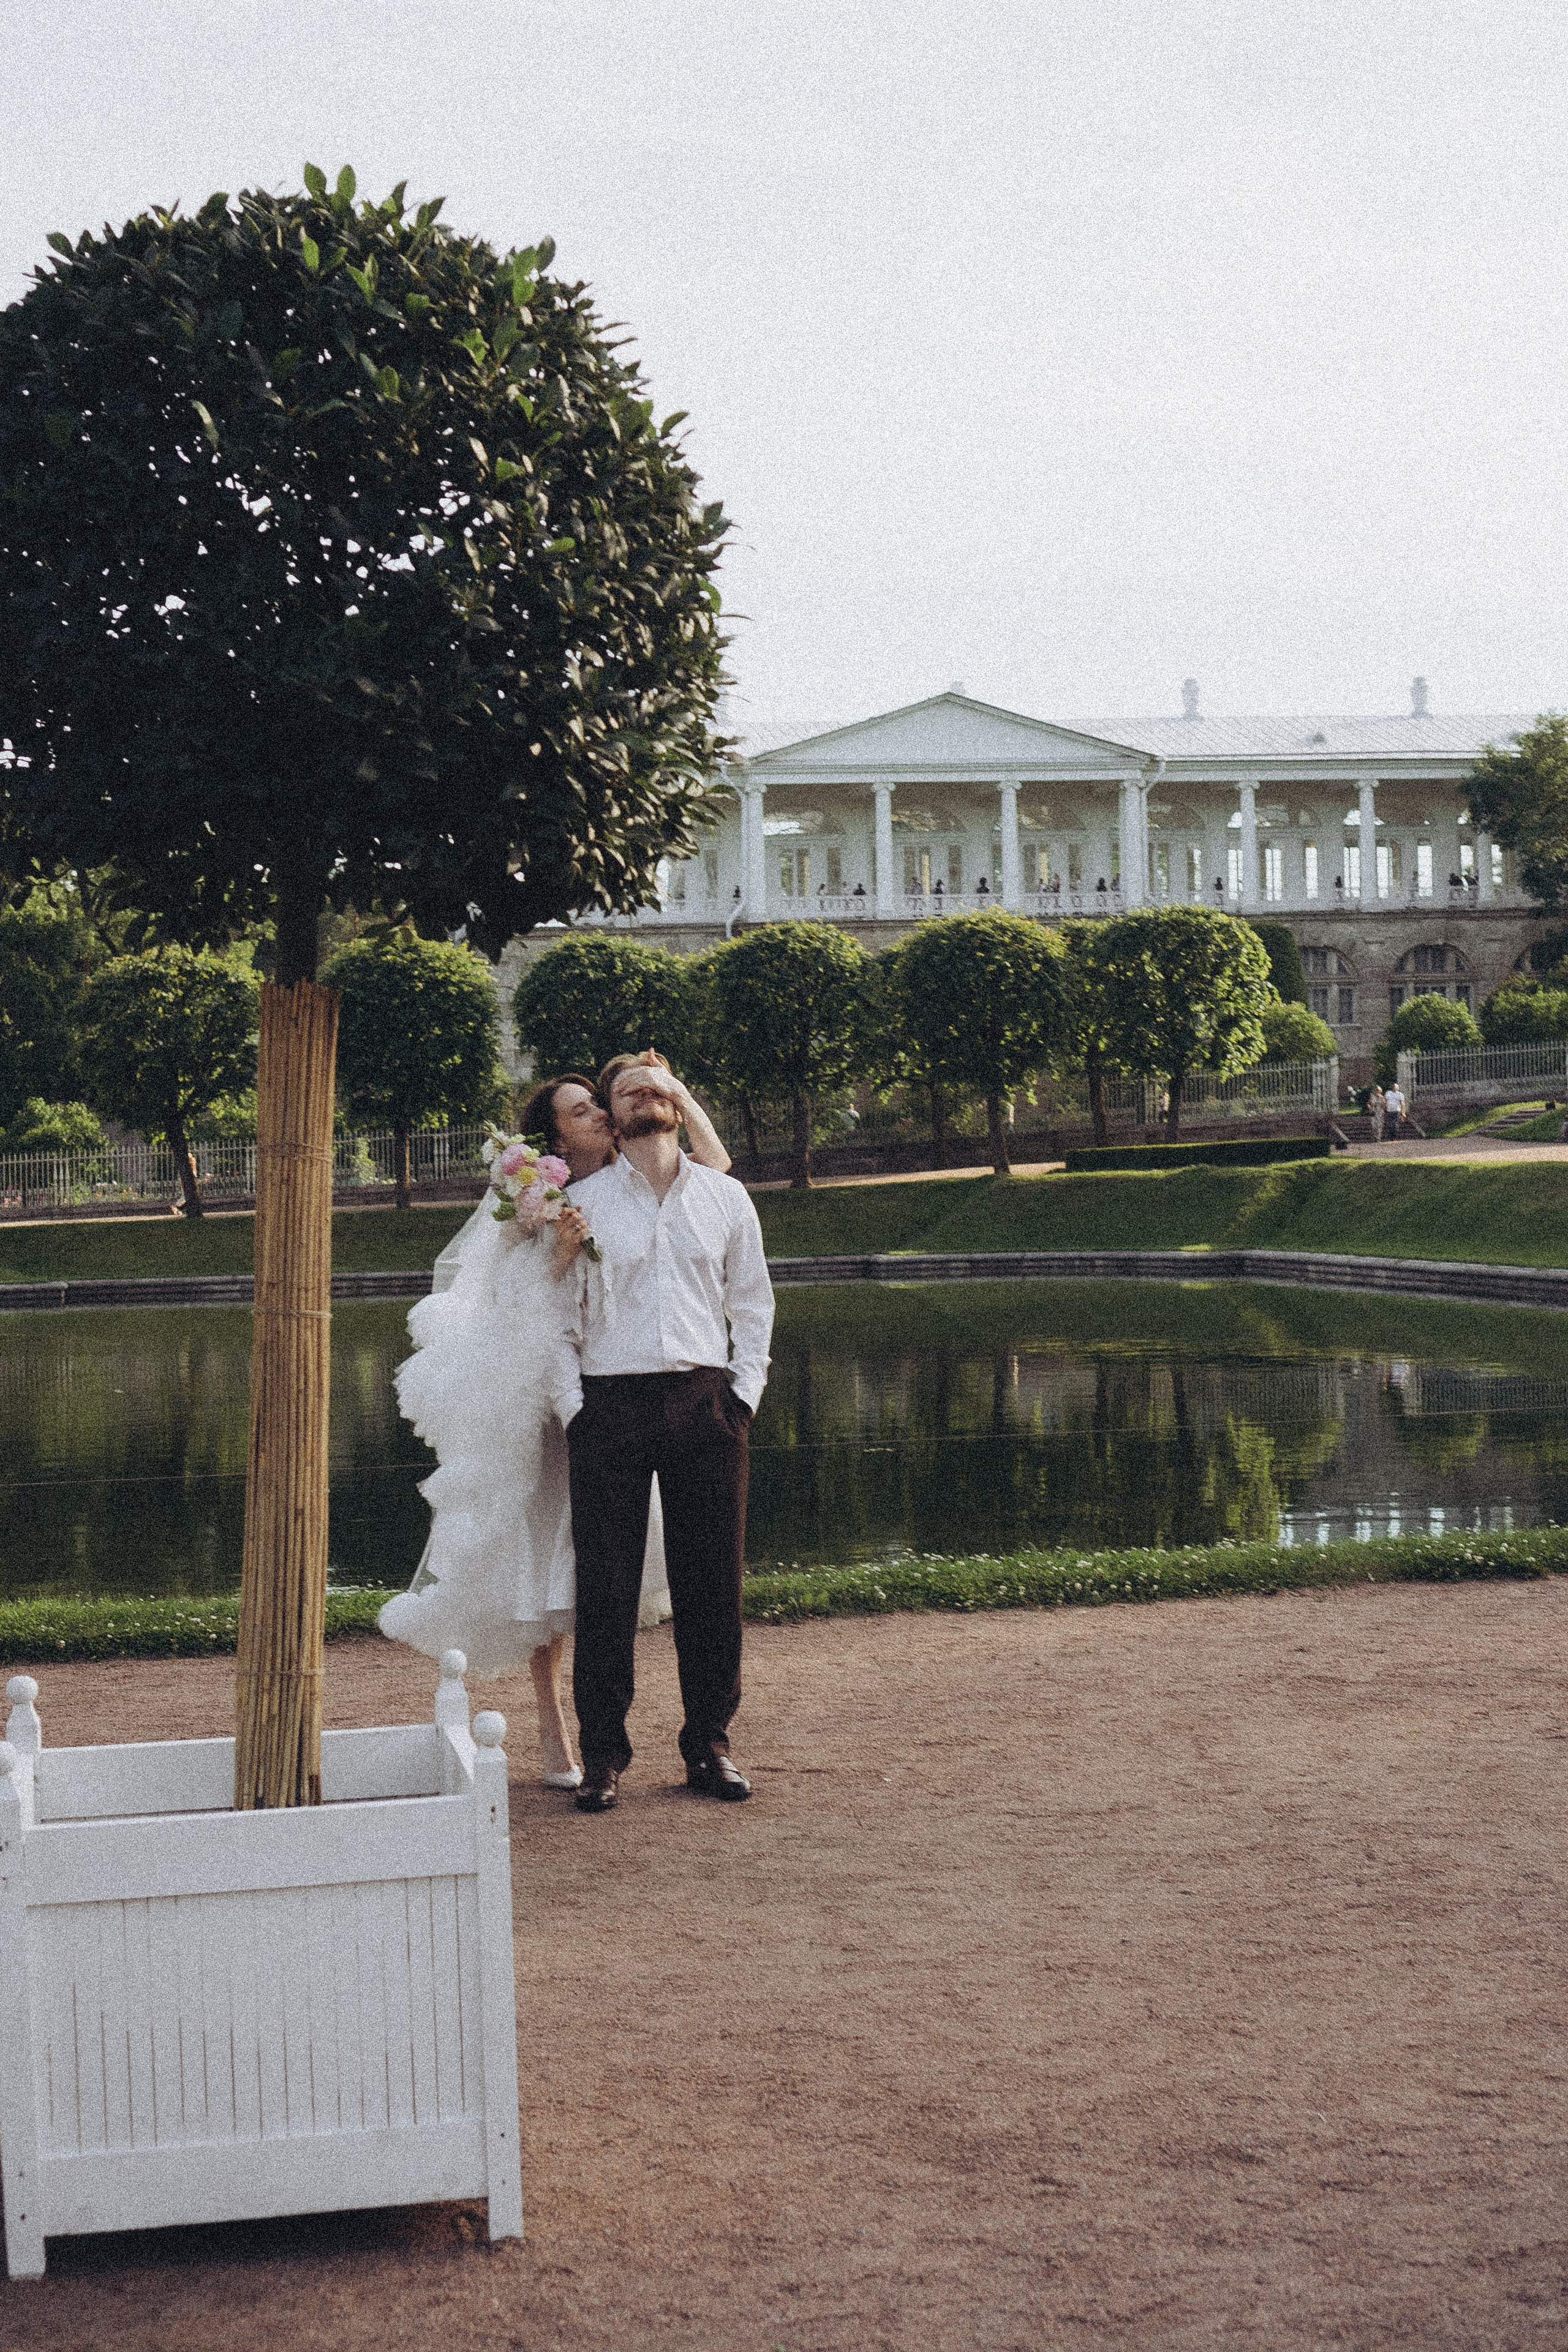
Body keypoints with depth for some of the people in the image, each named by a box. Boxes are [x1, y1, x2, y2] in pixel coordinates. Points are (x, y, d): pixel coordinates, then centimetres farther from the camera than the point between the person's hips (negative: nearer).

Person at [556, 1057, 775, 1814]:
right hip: (612, 1404, -2)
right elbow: (557, 1319, 6)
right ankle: (603, 1755, 7)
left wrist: (743, 1396, 6)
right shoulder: (582, 1204, 6)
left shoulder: (725, 1199, 12)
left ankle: (709, 1745, 15)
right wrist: (573, 1410, -3)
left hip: (706, 1404, 2)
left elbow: (753, 1305, 16)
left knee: (713, 1580, 3)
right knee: (605, 1585, -2)